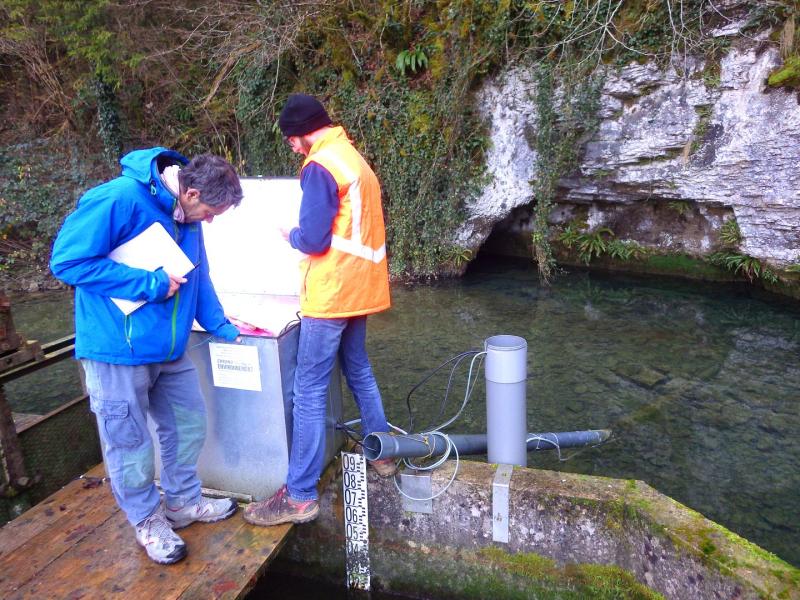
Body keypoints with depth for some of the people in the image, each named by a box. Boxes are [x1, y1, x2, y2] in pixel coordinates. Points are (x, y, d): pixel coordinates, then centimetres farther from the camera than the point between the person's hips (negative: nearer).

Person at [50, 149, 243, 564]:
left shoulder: (184, 214, 4)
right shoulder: (117, 200, -20)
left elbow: (196, 276, 15)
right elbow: (67, 262, -20)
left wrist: (222, 328, 13)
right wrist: (151, 284, -21)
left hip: (169, 347, 7)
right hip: (118, 350, -7)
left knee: (189, 422, 15)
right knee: (130, 440, 7)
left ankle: (183, 501, 37)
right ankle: (147, 520, 29)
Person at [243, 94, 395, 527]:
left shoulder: (319, 167, -14)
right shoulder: (353, 157, 14)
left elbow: (314, 239, -18)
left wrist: (291, 235, 2)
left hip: (331, 294, -9)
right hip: (359, 288, 10)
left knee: (309, 392, -4)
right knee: (359, 371, 22)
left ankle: (300, 496, 3)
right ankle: (381, 453, 35)